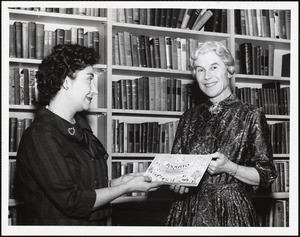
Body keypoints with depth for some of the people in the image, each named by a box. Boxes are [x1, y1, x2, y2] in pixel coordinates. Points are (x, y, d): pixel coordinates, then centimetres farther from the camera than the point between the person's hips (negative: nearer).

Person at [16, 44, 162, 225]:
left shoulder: (80, 126, 12)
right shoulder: (40, 135, -13)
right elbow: (72, 202, -16)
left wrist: (117, 182, 3)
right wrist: (127, 187, -8)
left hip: (94, 224, 8)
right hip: (60, 226, -8)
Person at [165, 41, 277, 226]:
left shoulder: (251, 116, -5)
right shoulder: (189, 118, 7)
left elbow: (266, 176, -5)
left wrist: (229, 167, -19)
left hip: (231, 212, -3)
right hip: (188, 210, 4)